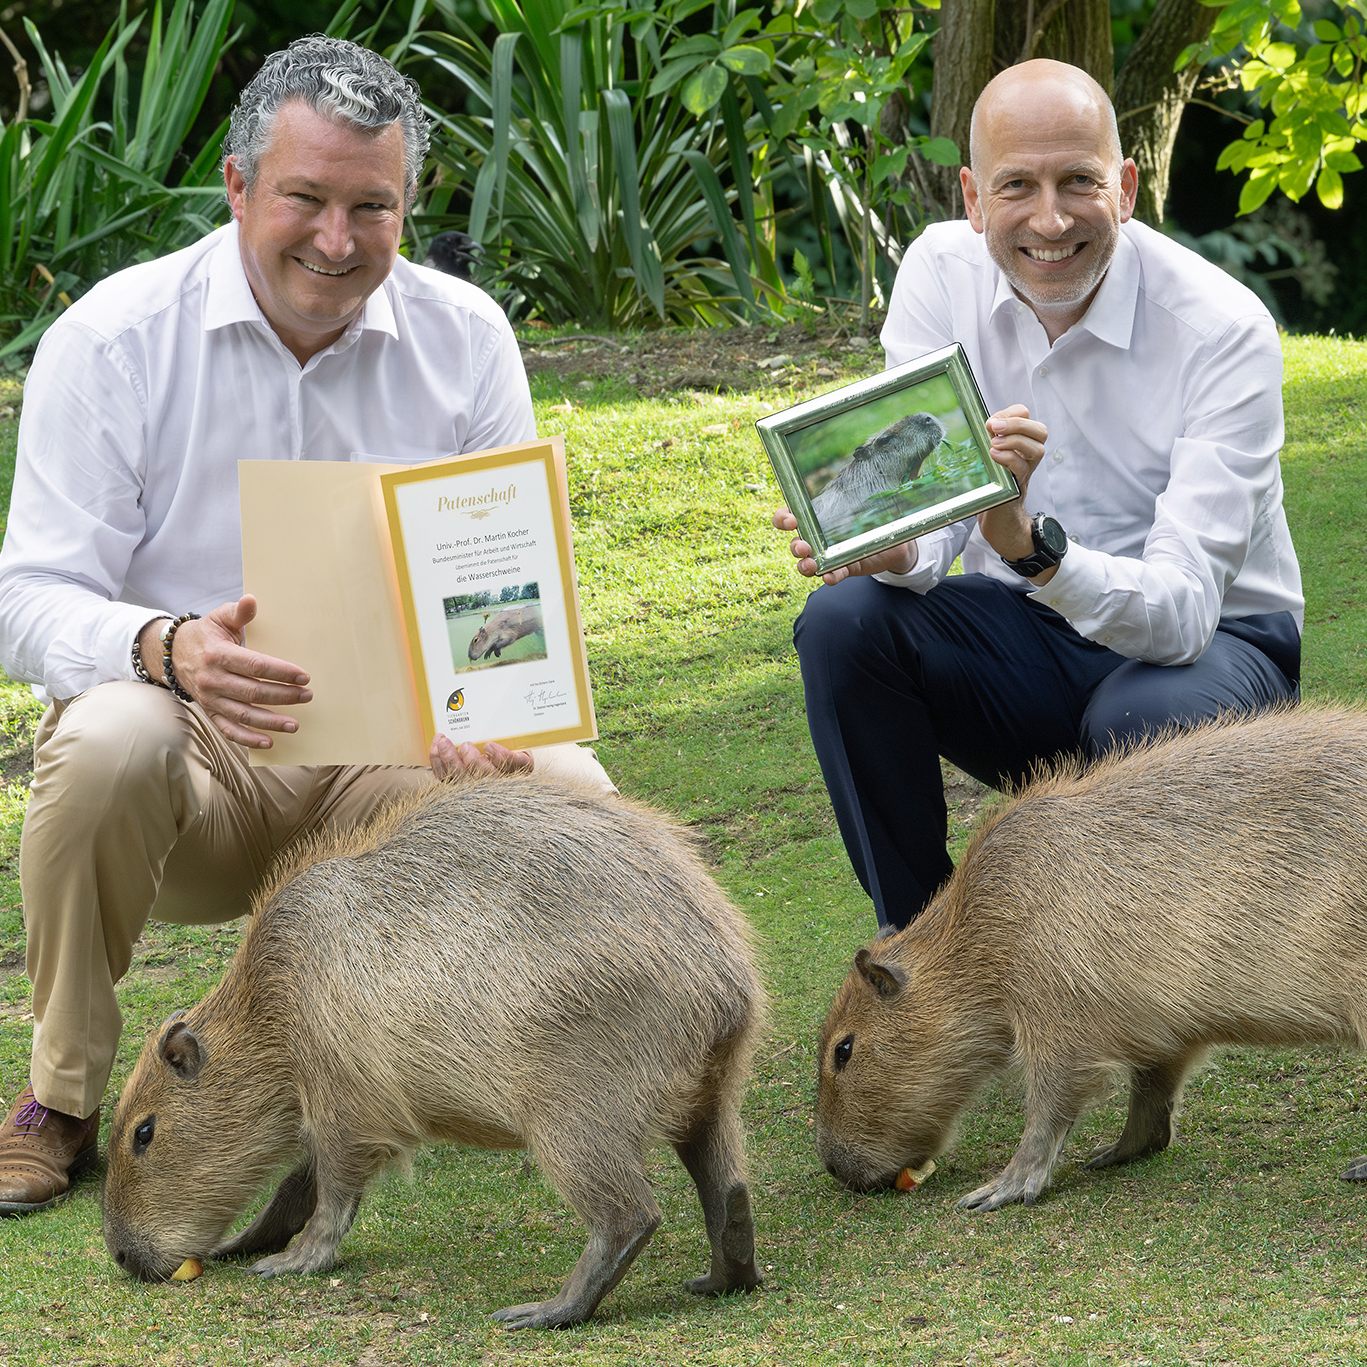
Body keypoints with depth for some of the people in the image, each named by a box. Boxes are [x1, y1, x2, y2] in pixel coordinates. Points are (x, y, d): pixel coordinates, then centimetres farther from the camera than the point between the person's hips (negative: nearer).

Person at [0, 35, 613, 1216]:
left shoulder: (464, 335, 2)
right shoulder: (113, 341, -7)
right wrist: (169, 649, -35)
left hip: (395, 755, 3)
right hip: (190, 754, -3)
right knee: (109, 743, -37)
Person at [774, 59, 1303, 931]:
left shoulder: (1223, 329, -21)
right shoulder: (941, 272, -8)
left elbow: (1181, 612, -29)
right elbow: (927, 508, -11)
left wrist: (1028, 541, -49)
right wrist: (889, 549, -37)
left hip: (1205, 642, -4)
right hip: (1026, 631, 4)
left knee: (1149, 718, -37)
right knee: (844, 620, -23)